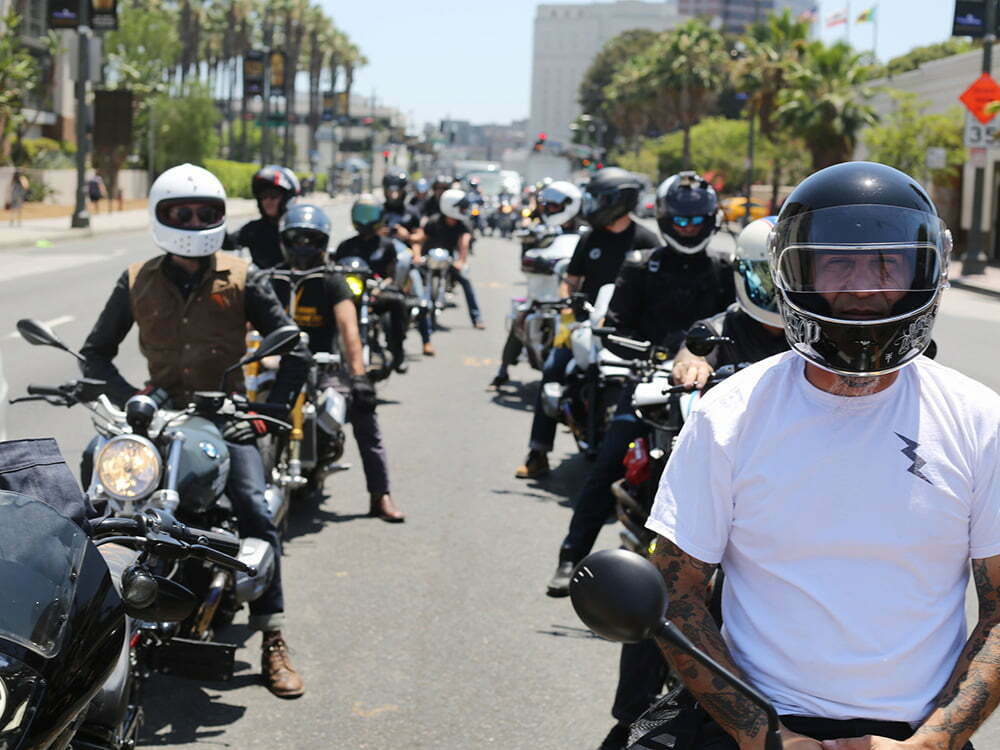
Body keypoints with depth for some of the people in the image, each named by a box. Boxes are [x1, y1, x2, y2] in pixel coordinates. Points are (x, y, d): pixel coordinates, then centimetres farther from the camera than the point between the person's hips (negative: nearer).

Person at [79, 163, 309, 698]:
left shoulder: (241, 280, 5)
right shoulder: (136, 283, 9)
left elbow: (294, 351, 7)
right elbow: (95, 352, 13)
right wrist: (131, 399, -3)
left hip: (227, 417, -1)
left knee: (255, 512, -23)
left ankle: (272, 643, -17)